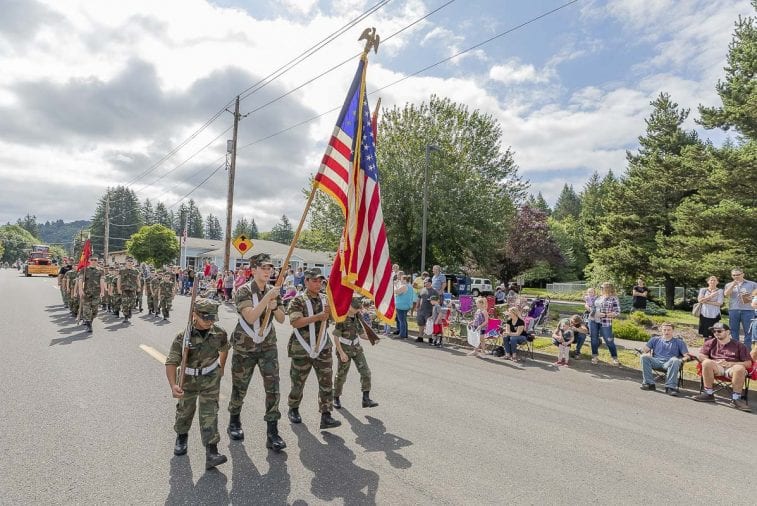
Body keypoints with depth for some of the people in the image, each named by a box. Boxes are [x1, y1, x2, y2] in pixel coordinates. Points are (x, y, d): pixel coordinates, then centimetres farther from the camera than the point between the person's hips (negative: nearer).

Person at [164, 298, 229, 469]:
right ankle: (181, 436, 47)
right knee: (185, 410, 17)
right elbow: (171, 362, -24)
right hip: (188, 379, 0)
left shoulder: (219, 333, -15)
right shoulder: (183, 336, -23)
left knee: (209, 413, -6)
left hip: (210, 379, 0)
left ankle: (211, 452, -7)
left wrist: (221, 367, 19)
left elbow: (224, 348, 8)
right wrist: (173, 385, -38)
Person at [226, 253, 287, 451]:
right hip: (245, 347, -3)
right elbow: (250, 317, -25)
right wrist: (267, 298, -31)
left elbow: (281, 319, 4)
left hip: (268, 346, 3)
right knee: (240, 387, 13)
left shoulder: (273, 291, 1)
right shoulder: (244, 290, -13)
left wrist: (275, 307, -16)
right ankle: (234, 422, 38)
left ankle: (272, 432, 3)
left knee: (273, 387, -5)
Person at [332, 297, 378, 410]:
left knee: (365, 371, -5)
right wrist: (341, 353, -19)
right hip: (344, 349, -5)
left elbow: (361, 334, 10)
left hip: (356, 348, 5)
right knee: (341, 375, 7)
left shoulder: (358, 317, 1)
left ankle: (366, 398, 0)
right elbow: (336, 337, -15)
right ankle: (336, 398, 28)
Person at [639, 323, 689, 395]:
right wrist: (647, 354, -8)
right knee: (643, 357, -30)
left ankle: (670, 387, -36)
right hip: (656, 361, 2)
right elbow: (644, 350, 15)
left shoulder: (679, 342, 23)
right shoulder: (655, 339, 26)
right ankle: (649, 383, -28)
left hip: (669, 363, -1)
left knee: (675, 360, -38)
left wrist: (682, 360, -12)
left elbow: (687, 355, 11)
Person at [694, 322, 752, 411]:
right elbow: (701, 356, 6)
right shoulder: (710, 343, 17)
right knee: (707, 362, -32)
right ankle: (709, 394, -26)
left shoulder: (739, 345, 12)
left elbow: (748, 363, 4)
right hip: (717, 368, 1)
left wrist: (730, 364, -13)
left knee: (740, 368, -35)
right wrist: (714, 362, -13)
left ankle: (735, 398, -27)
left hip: (732, 368, -1)